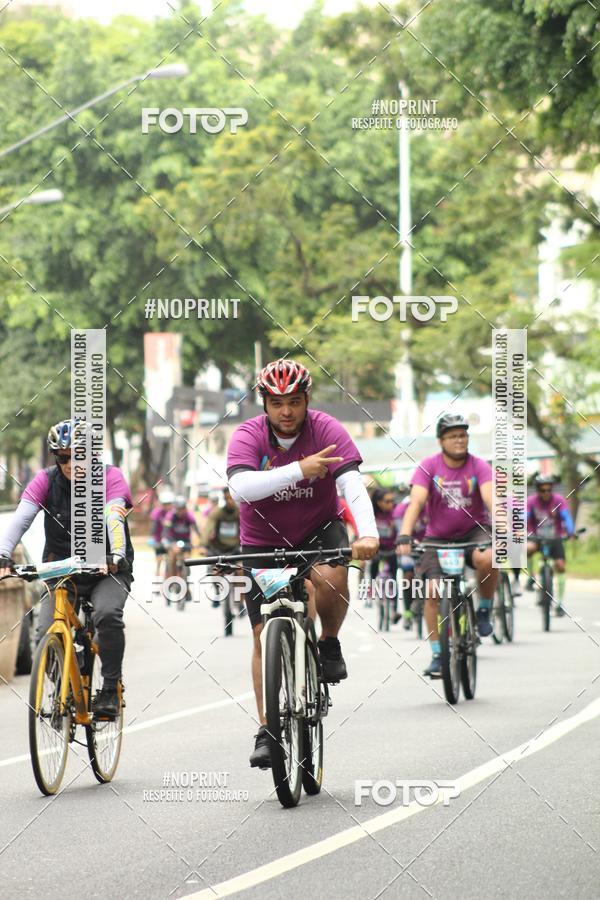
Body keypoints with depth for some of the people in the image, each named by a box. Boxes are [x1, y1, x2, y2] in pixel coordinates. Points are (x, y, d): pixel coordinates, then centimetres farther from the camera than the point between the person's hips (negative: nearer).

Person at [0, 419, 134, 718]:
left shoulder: (110, 477, -13)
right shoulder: (46, 481, -8)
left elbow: (114, 518, -30)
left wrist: (117, 554, -50)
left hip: (107, 570, -2)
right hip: (62, 571, 2)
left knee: (107, 614, -31)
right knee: (46, 636, -17)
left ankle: (110, 690, -14)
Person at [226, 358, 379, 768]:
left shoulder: (327, 430, -17)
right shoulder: (248, 436, -18)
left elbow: (353, 484, -29)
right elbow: (241, 487, -36)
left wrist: (368, 533, -46)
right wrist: (299, 469, -45)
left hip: (319, 529, -1)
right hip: (264, 542, 1)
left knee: (332, 578, -33)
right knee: (265, 633, -4)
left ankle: (329, 643, -2)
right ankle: (267, 730, 6)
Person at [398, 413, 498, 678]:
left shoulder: (479, 466, -11)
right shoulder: (429, 466, -11)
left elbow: (490, 498, -25)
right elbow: (417, 501, -22)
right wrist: (405, 535, -38)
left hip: (473, 531, -1)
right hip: (438, 537, 1)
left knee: (487, 559, -34)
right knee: (432, 590, -15)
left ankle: (484, 610, -6)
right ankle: (437, 654, -3)